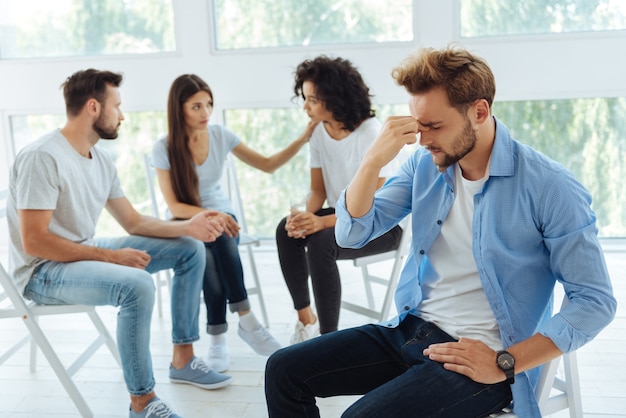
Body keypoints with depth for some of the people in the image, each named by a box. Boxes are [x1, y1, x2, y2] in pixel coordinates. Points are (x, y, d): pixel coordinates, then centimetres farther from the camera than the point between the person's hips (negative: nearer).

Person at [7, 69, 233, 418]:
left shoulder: (101, 159, 5)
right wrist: (110, 256, -24)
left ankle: (183, 360, 10)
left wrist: (188, 226, -5)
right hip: (43, 272, -9)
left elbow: (134, 222, 9)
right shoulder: (43, 157, -21)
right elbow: (34, 242, -25)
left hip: (87, 252, 9)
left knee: (190, 249, 4)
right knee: (136, 284, -36)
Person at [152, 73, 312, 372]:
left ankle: (218, 339, -28)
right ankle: (246, 321, -26)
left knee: (218, 245, -34)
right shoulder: (164, 148, -12)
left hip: (221, 216, 2)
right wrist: (209, 215, -31)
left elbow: (267, 165, 1)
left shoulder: (221, 135, -4)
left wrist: (303, 139, -11)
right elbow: (173, 206, -13)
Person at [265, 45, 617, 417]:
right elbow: (352, 234, 1)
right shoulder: (425, 164, 4)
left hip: (479, 353, -6)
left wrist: (504, 363, -18)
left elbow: (596, 301, -13)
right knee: (284, 371, -4)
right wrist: (373, 161, -16)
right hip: (411, 330, 6)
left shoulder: (548, 188, -14)